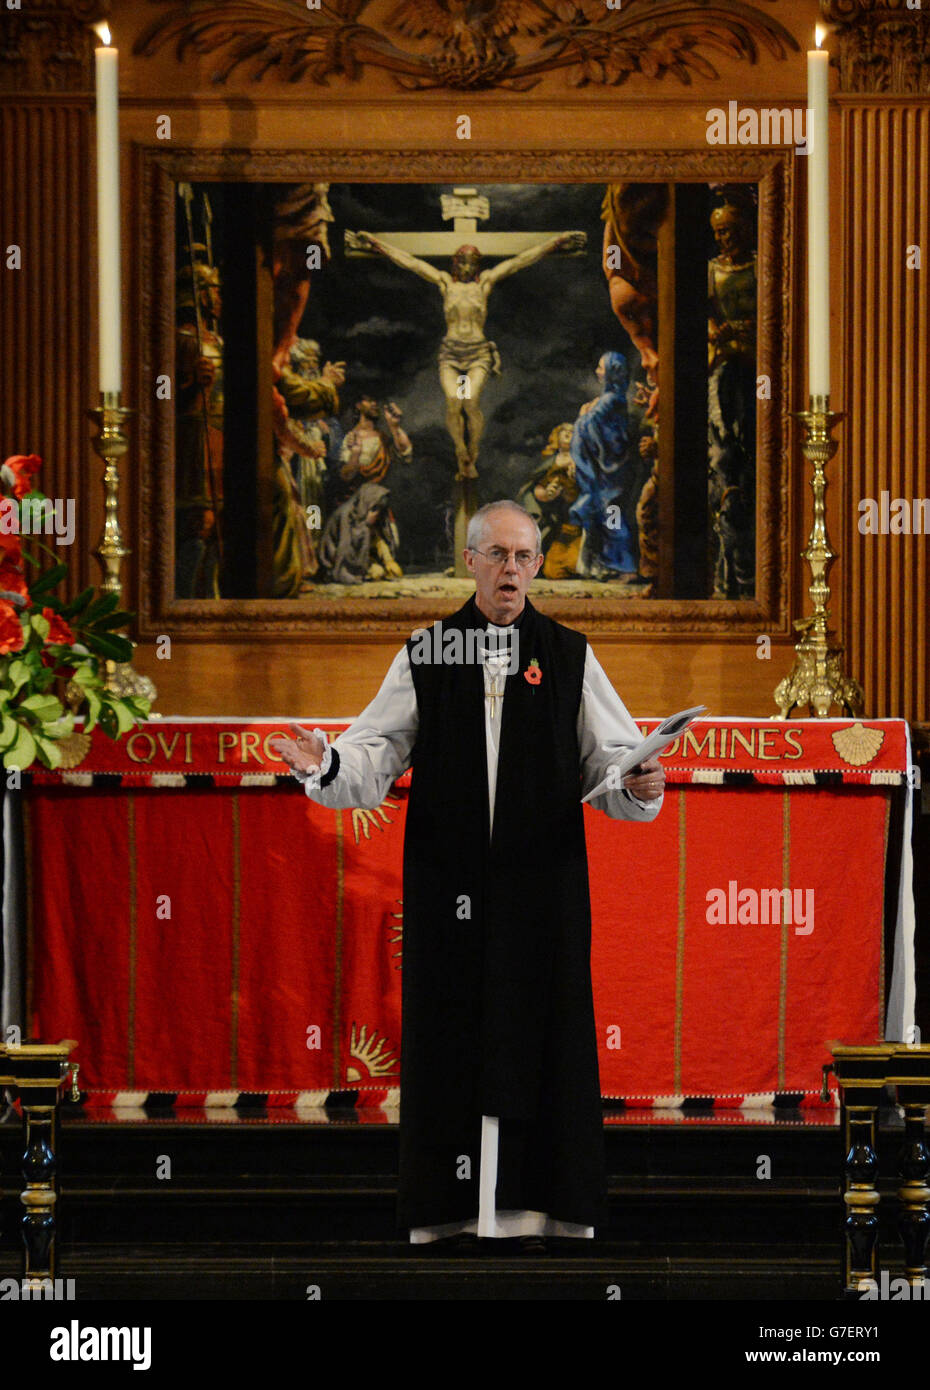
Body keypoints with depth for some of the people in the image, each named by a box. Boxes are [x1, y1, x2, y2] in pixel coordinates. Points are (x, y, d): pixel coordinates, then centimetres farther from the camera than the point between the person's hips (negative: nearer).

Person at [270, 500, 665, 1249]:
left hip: (542, 887, 0)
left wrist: (640, 785, -15)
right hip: (449, 883, 1)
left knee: (542, 1040, -2)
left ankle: (547, 1206, 3)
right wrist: (325, 765, -12)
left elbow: (610, 761, 6)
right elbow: (375, 759, 7)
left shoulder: (570, 657, 9)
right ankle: (450, 1210, 5)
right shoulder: (424, 656, 10)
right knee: (449, 1039, 0)